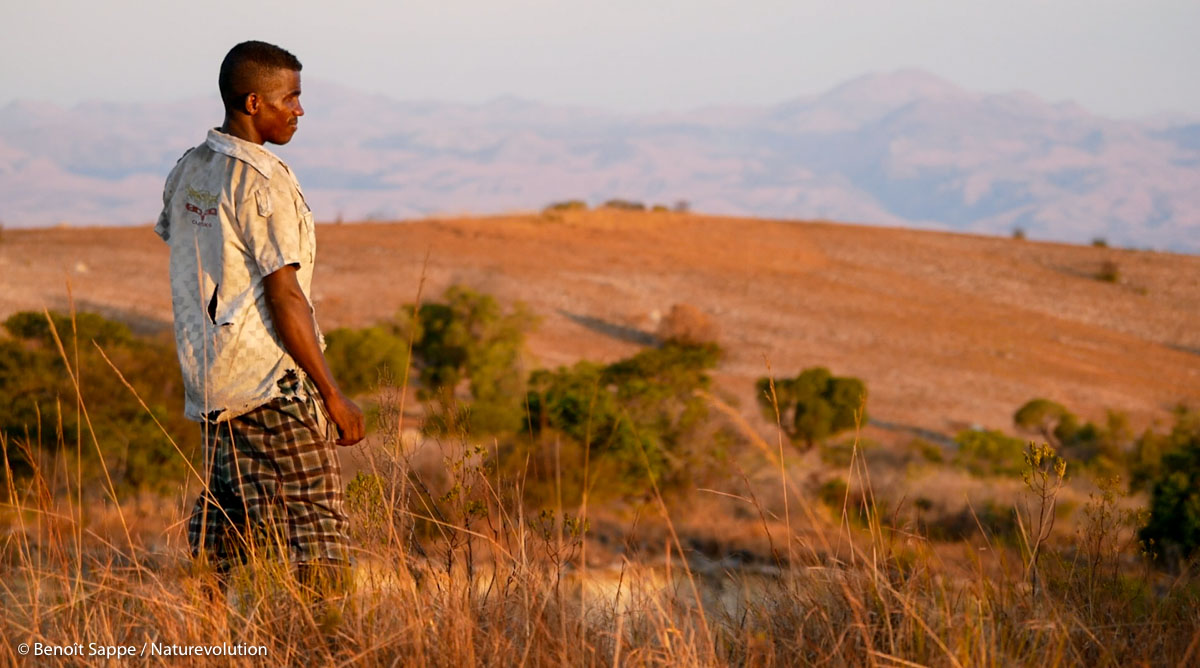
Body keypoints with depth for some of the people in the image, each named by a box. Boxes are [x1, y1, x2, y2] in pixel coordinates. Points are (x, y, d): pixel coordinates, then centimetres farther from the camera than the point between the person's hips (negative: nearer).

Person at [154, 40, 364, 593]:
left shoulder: (186, 173, 11)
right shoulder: (263, 182, -15)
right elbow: (284, 297, -17)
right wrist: (332, 396, -13)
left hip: (207, 381, 8)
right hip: (271, 382, -8)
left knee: (223, 522, 11)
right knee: (317, 528, -6)